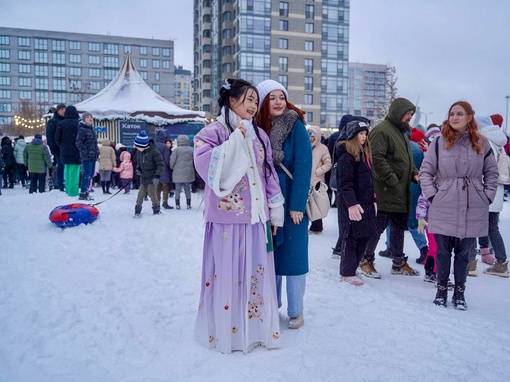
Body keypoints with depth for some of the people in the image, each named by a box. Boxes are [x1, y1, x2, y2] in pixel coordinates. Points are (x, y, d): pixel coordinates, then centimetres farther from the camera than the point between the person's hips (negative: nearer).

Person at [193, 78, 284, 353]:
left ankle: (257, 327, 25)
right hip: (227, 216, -5)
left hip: (255, 216, 5)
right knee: (227, 273, 1)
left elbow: (269, 174, 13)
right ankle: (225, 330, 17)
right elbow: (206, 164, -20)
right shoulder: (213, 131, -3)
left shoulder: (259, 135, 13)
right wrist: (235, 140, -19)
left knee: (257, 273, 10)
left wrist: (276, 212, 12)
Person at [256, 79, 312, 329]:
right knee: (270, 254, 12)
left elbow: (303, 167, -12)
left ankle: (296, 311, 17)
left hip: (292, 202, -4)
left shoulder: (296, 126, -7)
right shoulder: (259, 129, 5)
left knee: (293, 256, 3)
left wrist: (297, 205, -17)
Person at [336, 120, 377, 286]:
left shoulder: (364, 154, 18)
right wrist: (351, 204, -25)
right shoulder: (346, 155, -11)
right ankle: (347, 273, 8)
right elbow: (345, 183, -19)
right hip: (352, 205, -9)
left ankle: (350, 270, 20)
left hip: (365, 203, 9)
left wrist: (373, 200, 18)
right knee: (351, 238, -3)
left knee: (364, 237, 9)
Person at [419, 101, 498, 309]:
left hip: (473, 210, 1)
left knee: (463, 253, 9)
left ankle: (459, 292, 22)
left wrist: (487, 196, 3)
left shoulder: (482, 143, 4)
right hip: (444, 209, -1)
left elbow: (492, 173, 12)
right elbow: (425, 171, 2)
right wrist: (432, 195, -6)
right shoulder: (440, 142, 0)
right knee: (443, 251, 6)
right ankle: (441, 290, 22)